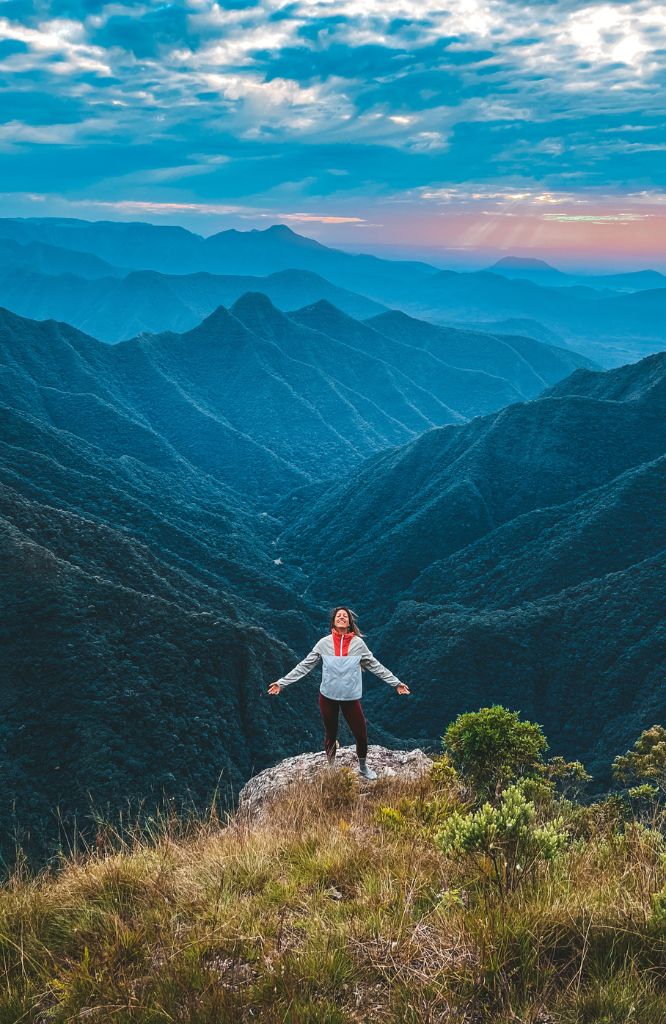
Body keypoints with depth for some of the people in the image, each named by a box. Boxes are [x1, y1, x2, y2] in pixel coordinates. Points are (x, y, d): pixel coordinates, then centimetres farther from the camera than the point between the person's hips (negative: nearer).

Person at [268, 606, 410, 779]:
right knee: (330, 734, 14)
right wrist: (282, 682, -3)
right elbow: (304, 666, 0)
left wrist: (396, 682, 6)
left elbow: (375, 666, 6)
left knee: (361, 735, 1)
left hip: (351, 697, 0)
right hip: (328, 697, 0)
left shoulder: (358, 643, -1)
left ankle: (363, 767, 29)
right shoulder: (324, 643, -3)